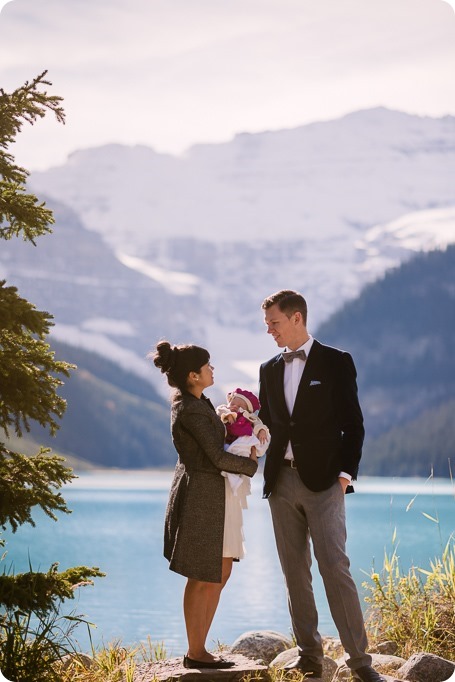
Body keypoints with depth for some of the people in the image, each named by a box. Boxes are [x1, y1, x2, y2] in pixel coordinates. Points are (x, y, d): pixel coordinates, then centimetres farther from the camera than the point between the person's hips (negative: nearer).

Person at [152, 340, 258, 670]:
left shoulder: (194, 401, 10)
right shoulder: (190, 410, -20)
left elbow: (213, 442, 21)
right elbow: (218, 457, -19)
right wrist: (251, 464, -3)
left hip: (209, 493, 10)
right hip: (200, 494, -10)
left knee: (221, 572, 14)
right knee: (203, 578, 0)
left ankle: (200, 648, 21)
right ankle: (195, 653, 12)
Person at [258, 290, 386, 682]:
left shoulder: (336, 362, 0)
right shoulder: (269, 370, 15)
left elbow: (353, 424, -1)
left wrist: (347, 473, -10)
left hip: (322, 481, -5)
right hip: (282, 481, 5)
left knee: (335, 568, -10)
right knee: (295, 572, 5)